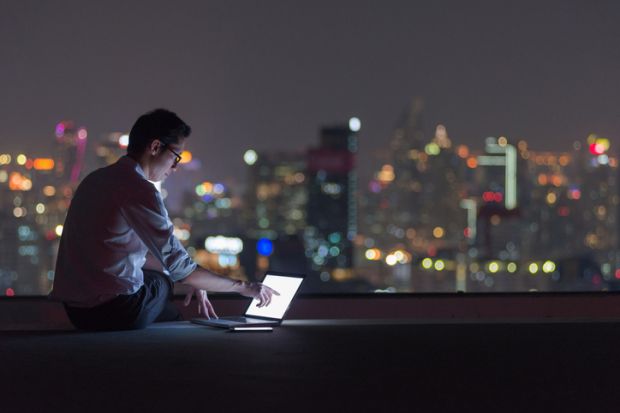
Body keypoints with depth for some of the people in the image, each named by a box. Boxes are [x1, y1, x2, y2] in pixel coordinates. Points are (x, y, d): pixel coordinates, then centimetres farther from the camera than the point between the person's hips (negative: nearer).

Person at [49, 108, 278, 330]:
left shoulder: (98, 178, 12)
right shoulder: (140, 191, -17)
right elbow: (180, 268, -16)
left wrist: (194, 281, 19)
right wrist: (242, 287, -4)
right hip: (115, 312, -8)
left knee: (161, 278, 27)